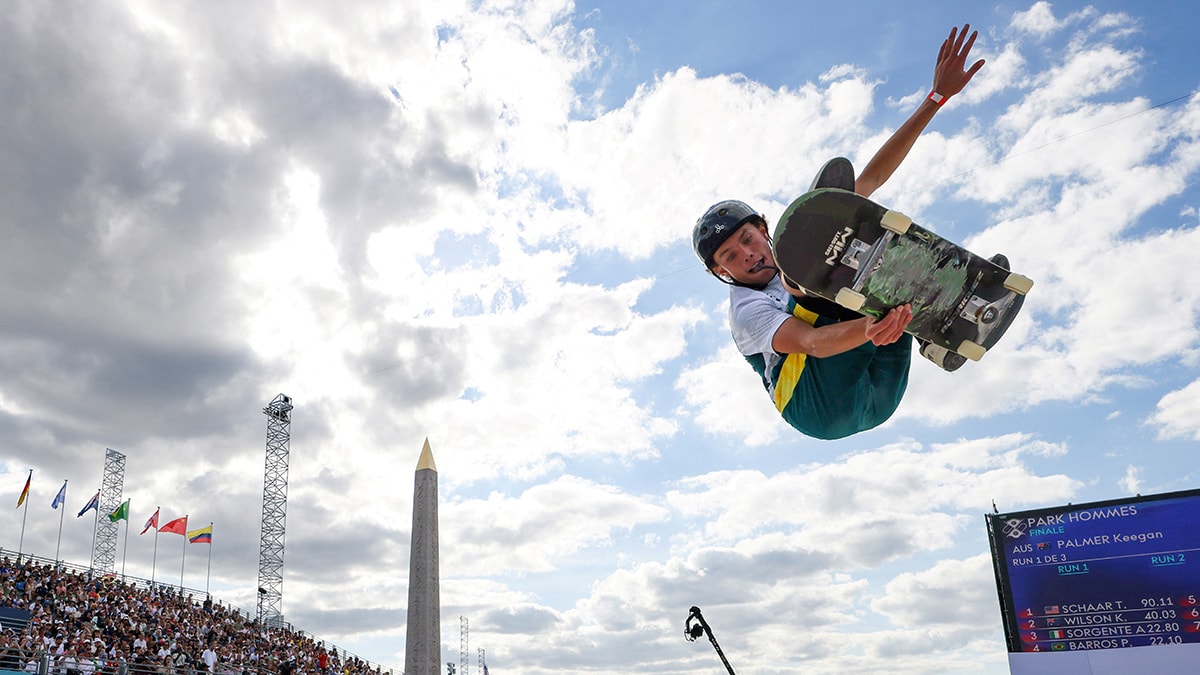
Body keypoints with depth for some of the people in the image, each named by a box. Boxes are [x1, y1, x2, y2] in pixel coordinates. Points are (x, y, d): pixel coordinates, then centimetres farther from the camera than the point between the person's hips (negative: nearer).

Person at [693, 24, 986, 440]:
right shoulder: (747, 311, 3)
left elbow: (873, 176, 18)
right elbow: (811, 342, -19)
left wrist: (937, 97, 13)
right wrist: (869, 329, -41)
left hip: (879, 396, 7)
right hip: (825, 410, -7)